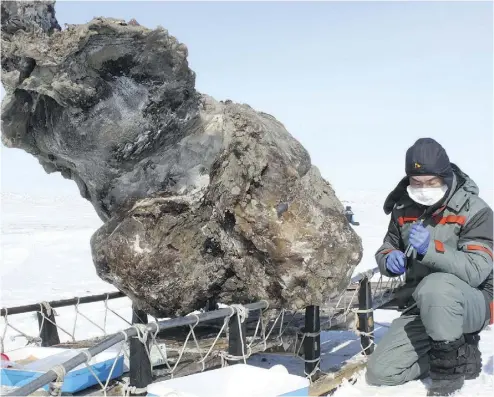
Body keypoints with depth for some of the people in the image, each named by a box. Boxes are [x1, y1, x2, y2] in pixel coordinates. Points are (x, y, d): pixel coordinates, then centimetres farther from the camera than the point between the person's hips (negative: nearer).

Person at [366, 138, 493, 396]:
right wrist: (389, 261, -13)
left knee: (435, 286, -40)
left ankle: (452, 364, -16)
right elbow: (386, 249, 12)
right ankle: (461, 352, 11)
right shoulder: (404, 208, 1)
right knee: (379, 373, -7)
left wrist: (432, 249, -38)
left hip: (471, 304, -5)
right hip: (421, 308, 6)